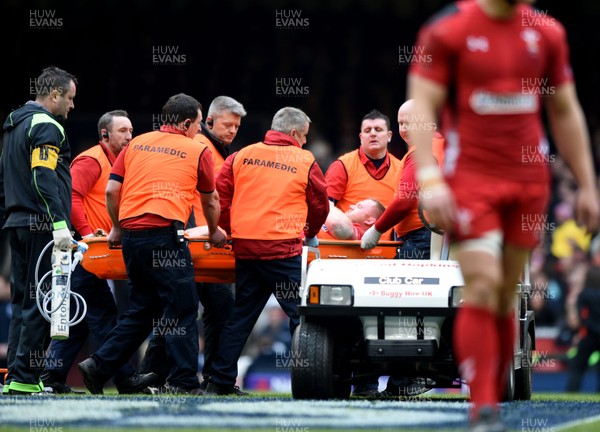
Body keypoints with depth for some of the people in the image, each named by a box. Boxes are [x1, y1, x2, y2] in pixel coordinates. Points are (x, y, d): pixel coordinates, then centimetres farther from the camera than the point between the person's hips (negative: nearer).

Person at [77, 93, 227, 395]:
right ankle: (183, 381, -4)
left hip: (131, 234, 6)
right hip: (165, 234, -6)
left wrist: (117, 228, 25)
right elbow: (210, 201, 20)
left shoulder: (136, 144, 17)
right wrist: (213, 232, 37)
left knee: (142, 308, 15)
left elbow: (112, 190, 10)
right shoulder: (198, 151, 8)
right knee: (182, 308, -1)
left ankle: (99, 366, 9)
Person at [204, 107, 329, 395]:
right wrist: (310, 233, 30)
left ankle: (220, 380, 11)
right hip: (282, 249, -4)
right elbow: (320, 206, 11)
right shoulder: (305, 162, 2)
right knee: (301, 312, 2)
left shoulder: (242, 156, 9)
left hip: (245, 248, 4)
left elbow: (219, 195, 6)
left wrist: (227, 230, 18)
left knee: (242, 314, 11)